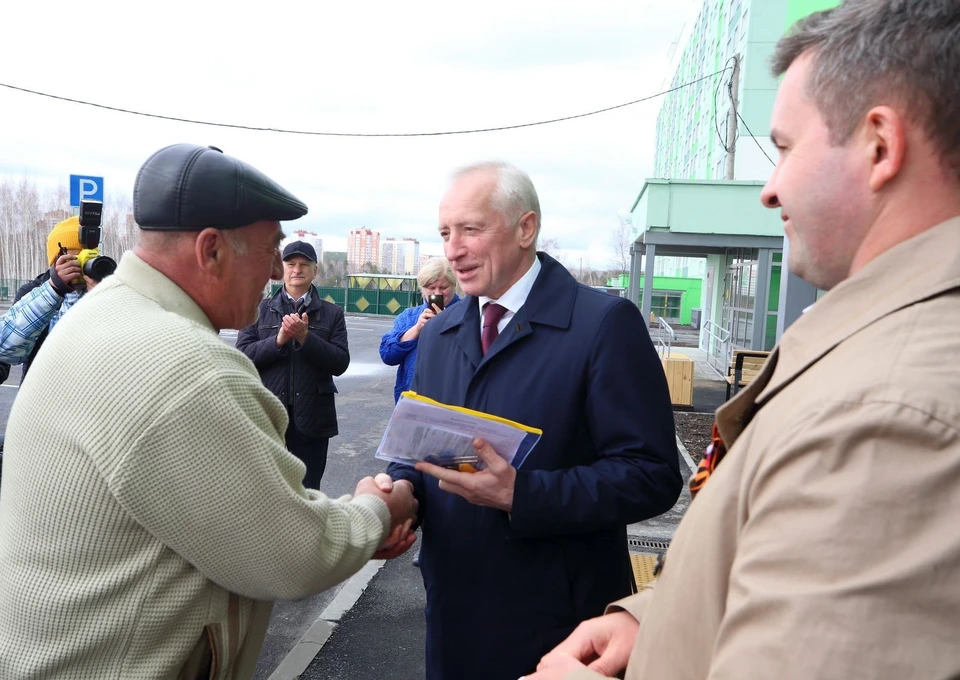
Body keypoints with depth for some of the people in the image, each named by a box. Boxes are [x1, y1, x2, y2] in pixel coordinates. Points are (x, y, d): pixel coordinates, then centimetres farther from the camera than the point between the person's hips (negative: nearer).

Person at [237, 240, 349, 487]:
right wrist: (278, 339, -16)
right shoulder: (260, 309, 6)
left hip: (311, 418, 0)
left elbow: (340, 363, -4)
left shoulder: (332, 313, 5)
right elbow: (242, 356, -2)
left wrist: (305, 337, -16)